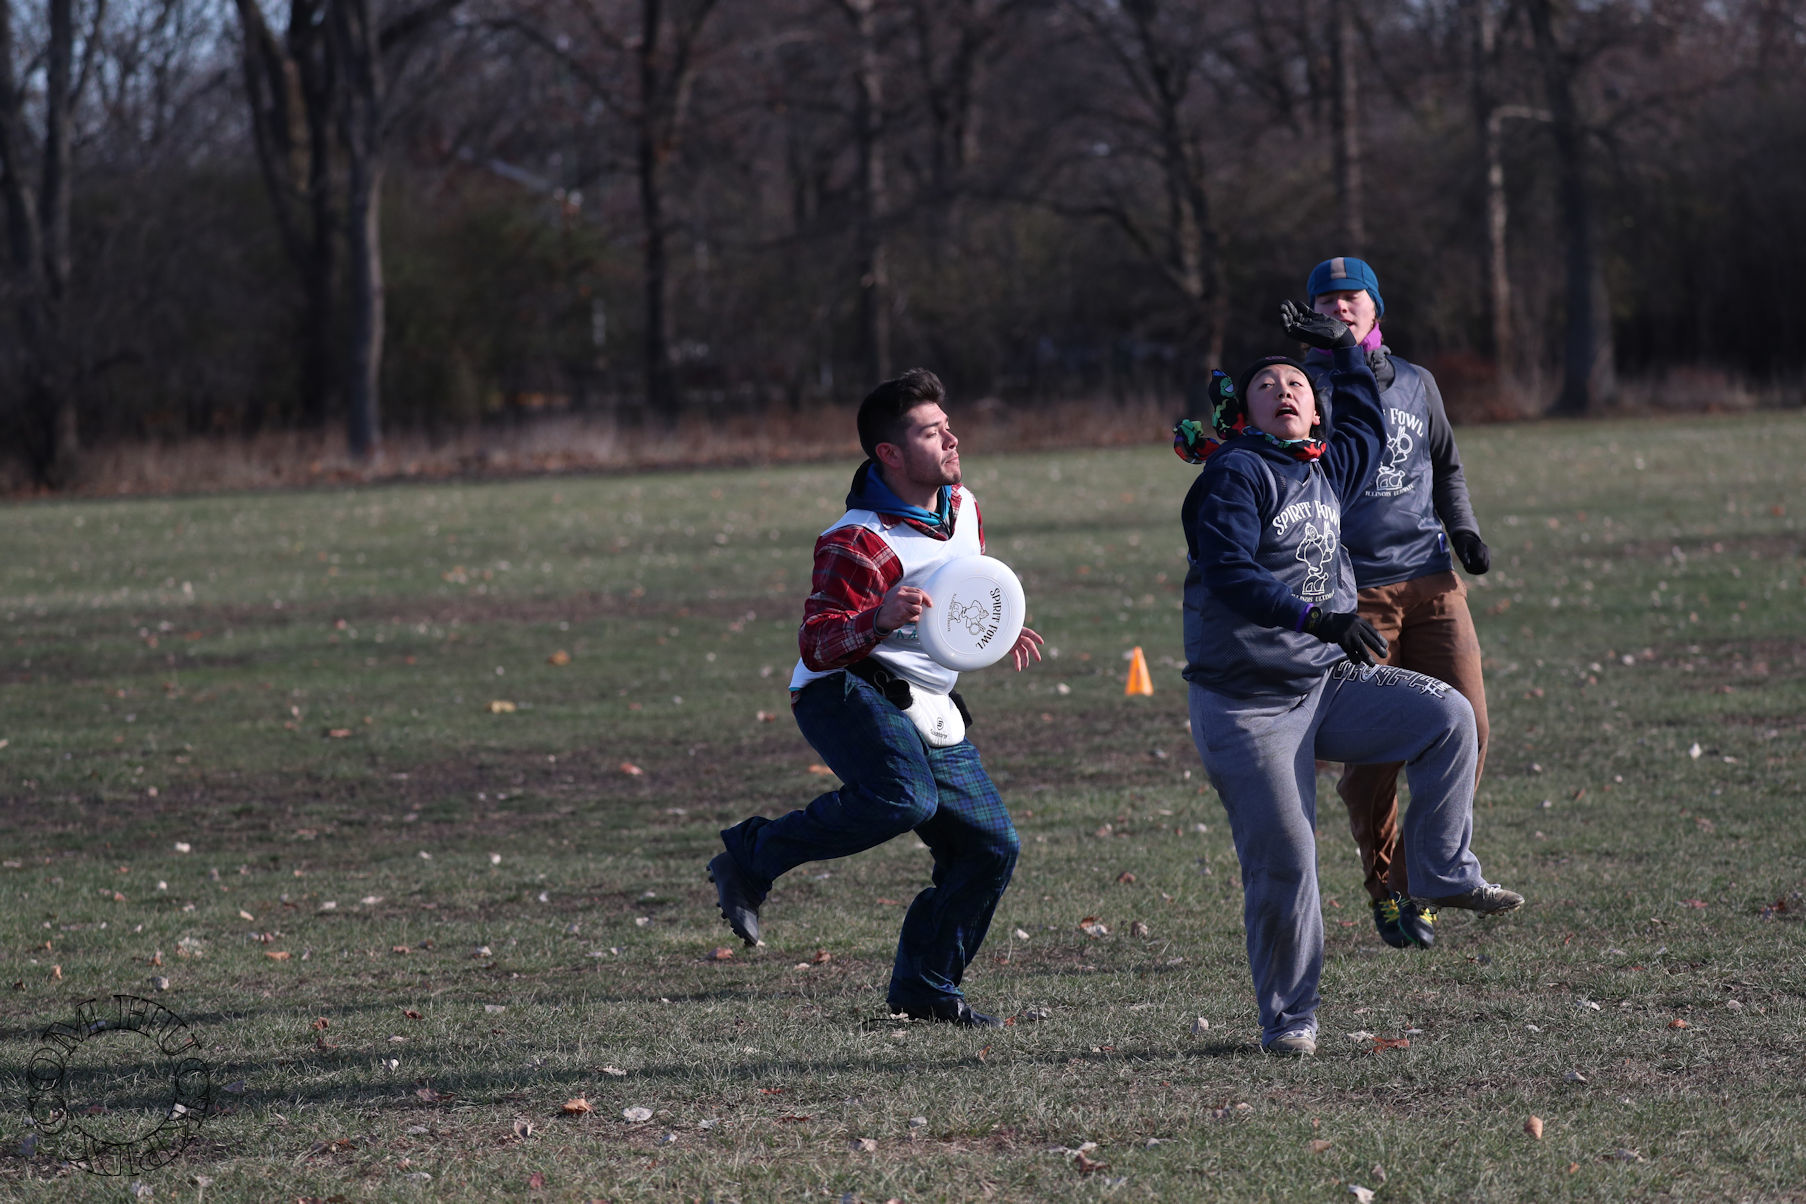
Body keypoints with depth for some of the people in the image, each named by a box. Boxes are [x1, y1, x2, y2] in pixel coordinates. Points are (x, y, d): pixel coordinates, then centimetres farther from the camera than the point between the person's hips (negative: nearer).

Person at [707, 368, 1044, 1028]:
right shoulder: (859, 542, -20)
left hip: (928, 712, 8)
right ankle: (751, 856, -18)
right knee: (904, 797, -36)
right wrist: (879, 619, -40)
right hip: (846, 694, -8)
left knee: (992, 847, 1)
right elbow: (817, 646, -24)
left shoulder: (963, 506, 8)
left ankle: (924, 986, 18)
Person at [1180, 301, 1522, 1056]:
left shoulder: (1326, 472, 12)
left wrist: (1342, 349, 27)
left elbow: (1366, 427, 36)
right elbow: (1229, 573, -25)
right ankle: (1287, 1020, 5)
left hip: (1326, 683, 7)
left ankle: (1443, 874, 0)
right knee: (1283, 861, -8)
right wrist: (1314, 617, -36)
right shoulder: (1236, 475, -10)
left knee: (1446, 716, -12)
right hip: (1247, 704, -6)